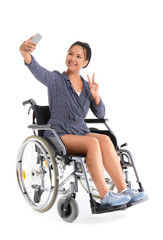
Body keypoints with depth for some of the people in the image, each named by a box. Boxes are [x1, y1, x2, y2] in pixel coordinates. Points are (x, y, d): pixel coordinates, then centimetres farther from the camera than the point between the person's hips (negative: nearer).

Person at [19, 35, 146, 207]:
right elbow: (38, 71, -25)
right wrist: (25, 53, -45)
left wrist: (95, 96, -7)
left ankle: (123, 190, -29)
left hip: (81, 133, 5)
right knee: (93, 142, -32)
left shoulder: (87, 86, 13)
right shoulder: (56, 80, -2)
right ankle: (105, 196, -33)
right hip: (58, 136, -4)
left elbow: (100, 114, 11)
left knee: (105, 140, -26)